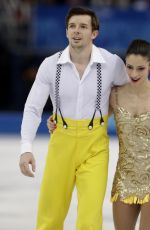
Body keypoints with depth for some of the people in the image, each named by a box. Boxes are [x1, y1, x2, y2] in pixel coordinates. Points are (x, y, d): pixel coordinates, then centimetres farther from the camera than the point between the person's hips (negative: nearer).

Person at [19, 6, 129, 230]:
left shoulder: (112, 63, -11)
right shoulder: (50, 65, -9)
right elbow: (33, 109, -8)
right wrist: (26, 149, -22)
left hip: (94, 147, -2)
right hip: (61, 144, 2)